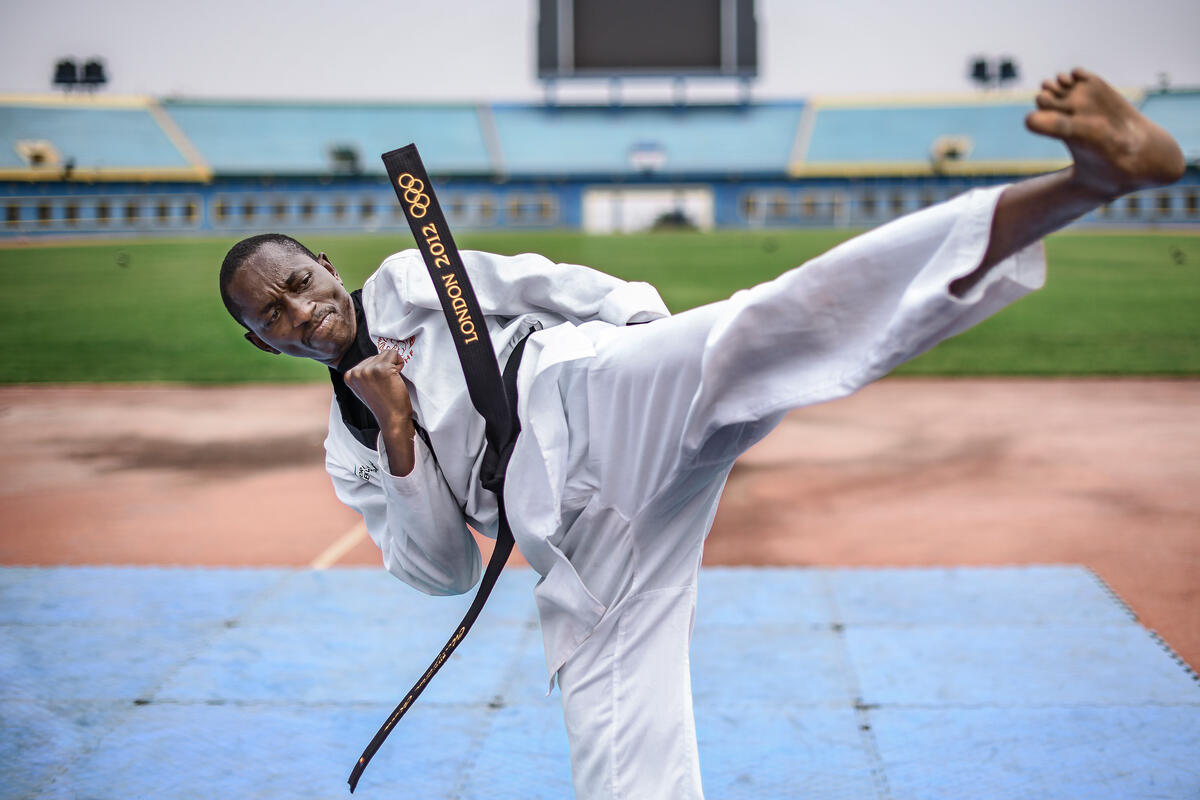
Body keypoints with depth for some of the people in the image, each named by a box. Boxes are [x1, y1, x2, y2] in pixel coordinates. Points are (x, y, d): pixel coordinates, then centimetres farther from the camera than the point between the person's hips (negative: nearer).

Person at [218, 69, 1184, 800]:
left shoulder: (408, 279, 19)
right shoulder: (351, 451, 26)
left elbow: (561, 288, 13)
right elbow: (444, 569, 14)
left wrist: (684, 359, -2)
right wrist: (397, 428, 2)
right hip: (584, 553, 4)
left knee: (772, 329, -34)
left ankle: (1095, 172, -48)